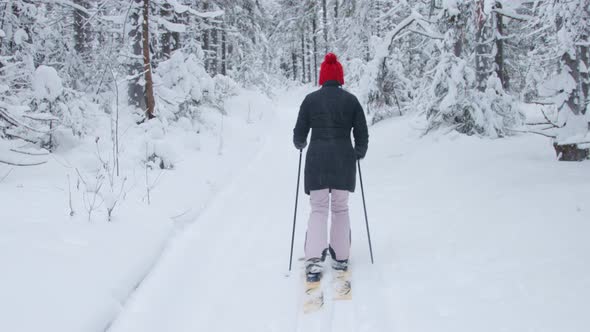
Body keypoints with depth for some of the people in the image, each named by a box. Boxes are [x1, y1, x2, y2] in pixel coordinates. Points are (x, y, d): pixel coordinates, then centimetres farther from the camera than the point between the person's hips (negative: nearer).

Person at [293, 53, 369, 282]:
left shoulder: (311, 99, -1)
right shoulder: (351, 100, 1)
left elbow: (300, 133, 3)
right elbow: (362, 133, 3)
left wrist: (300, 144, 26)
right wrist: (359, 153, 22)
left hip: (317, 160, 0)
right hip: (344, 160, 1)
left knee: (318, 209, 6)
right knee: (340, 208, 15)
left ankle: (314, 260, -9)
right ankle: (341, 258, 19)